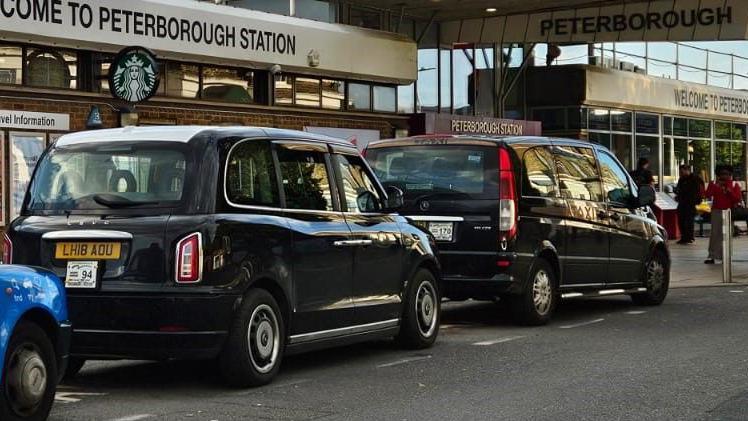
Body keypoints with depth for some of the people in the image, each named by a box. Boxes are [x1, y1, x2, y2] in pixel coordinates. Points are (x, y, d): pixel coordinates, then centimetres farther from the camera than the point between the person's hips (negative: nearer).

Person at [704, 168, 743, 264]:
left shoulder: (734, 185, 8)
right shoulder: (714, 184, 8)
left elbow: (739, 199, 1)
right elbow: (707, 195, -5)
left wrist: (730, 192, -13)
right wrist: (715, 186, -14)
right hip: (717, 212, -1)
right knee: (715, 233, -6)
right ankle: (711, 256, -6)